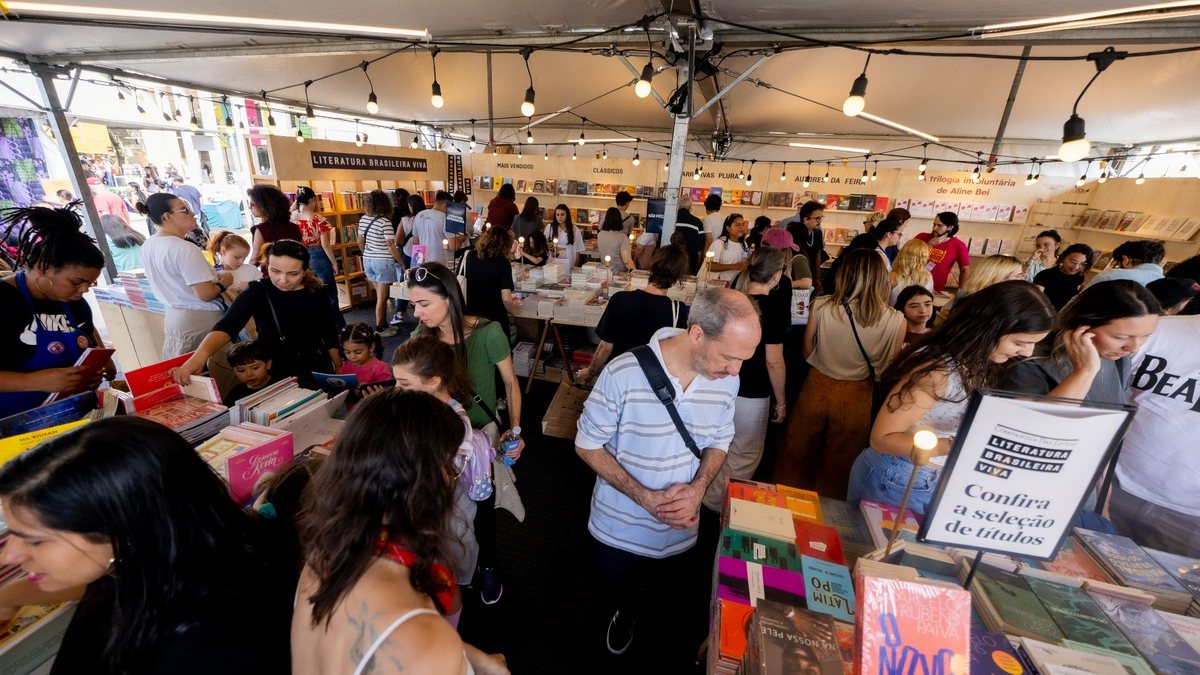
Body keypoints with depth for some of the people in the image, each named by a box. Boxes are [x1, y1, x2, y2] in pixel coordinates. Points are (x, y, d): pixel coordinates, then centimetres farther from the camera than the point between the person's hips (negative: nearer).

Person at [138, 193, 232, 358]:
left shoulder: (148, 246, 8)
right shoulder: (184, 249, -21)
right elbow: (205, 294, -24)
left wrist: (214, 276, 17)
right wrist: (224, 282, -5)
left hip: (173, 317, 9)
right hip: (201, 320, -9)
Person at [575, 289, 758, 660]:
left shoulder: (726, 381, -15)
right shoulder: (624, 373, -28)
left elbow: (719, 443, 1)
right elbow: (587, 445, -17)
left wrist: (697, 488, -17)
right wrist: (645, 497, -24)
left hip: (681, 530, 2)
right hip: (618, 528, -2)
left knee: (669, 605, 28)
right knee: (616, 593, 28)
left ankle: (656, 625, 62)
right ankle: (626, 612, 62)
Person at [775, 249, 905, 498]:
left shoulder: (821, 306, -16)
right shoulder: (895, 321, -17)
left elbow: (807, 353, -4)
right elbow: (888, 371, -5)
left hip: (817, 387, 0)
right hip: (856, 398, 0)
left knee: (797, 457, 22)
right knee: (837, 468, 22)